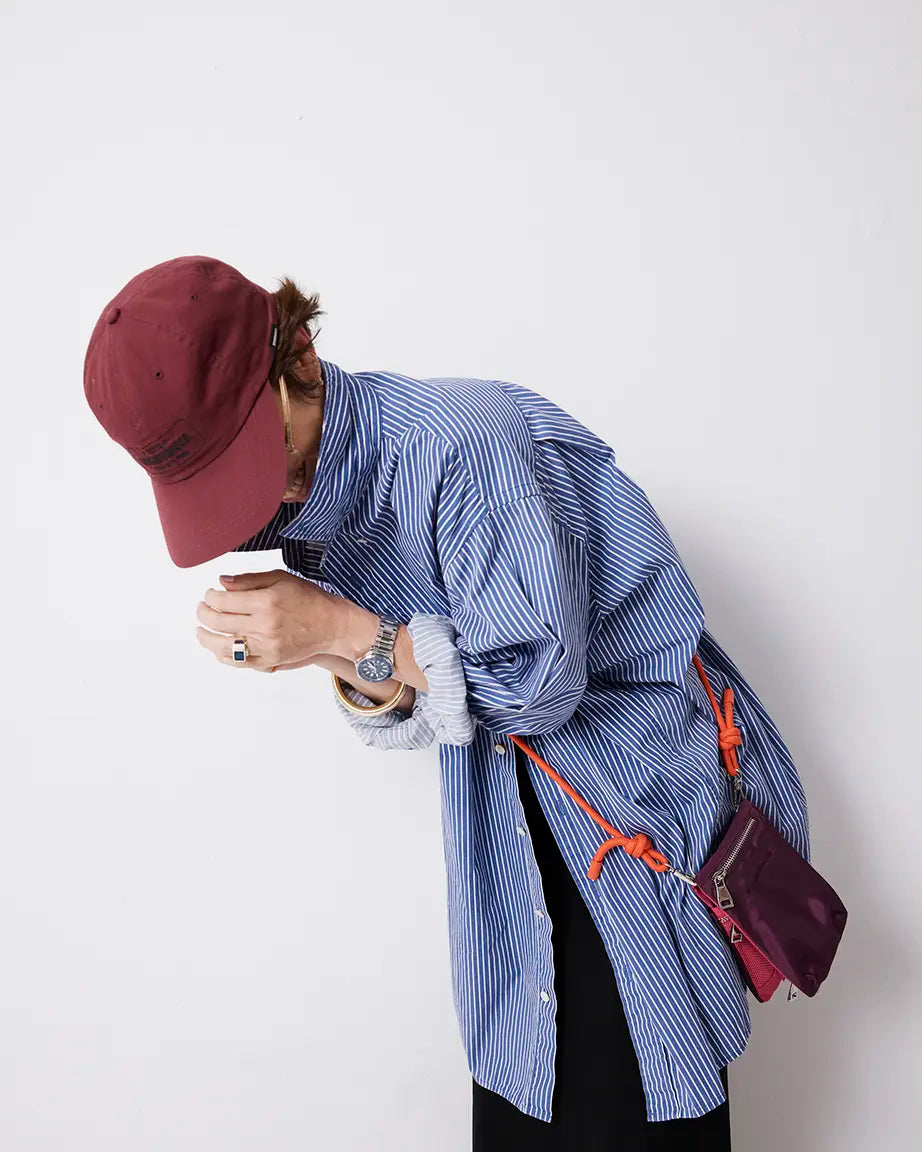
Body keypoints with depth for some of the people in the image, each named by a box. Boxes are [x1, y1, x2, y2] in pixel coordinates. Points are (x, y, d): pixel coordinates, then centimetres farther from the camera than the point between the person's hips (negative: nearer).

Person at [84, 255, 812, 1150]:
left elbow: (544, 681, -24)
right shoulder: (309, 511, -2)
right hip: (507, 801, 7)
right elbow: (411, 718, 2)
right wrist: (359, 670, -21)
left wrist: (343, 632, -26)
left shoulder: (462, 440, -27)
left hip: (643, 772, -6)